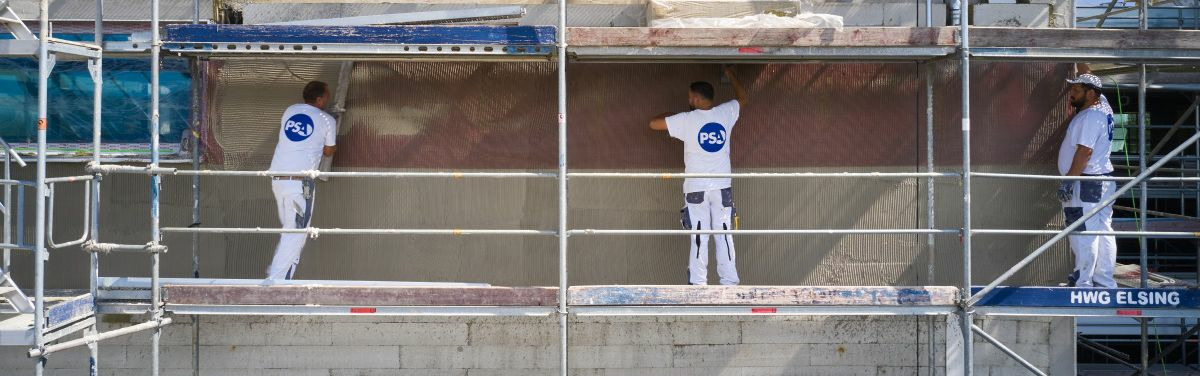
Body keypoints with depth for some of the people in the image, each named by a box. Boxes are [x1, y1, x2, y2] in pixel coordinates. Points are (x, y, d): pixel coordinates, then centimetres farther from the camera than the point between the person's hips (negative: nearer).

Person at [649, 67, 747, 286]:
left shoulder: (687, 120, -10)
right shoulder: (726, 113, 1)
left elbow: (653, 124, -4)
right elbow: (742, 97, 22)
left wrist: (670, 116, 15)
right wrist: (730, 74, 36)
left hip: (696, 188, -3)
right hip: (722, 187, 3)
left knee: (699, 239, 1)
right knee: (725, 236, 7)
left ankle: (698, 284, 1)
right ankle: (730, 283, 9)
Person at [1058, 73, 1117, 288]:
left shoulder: (1090, 116, -15)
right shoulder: (1102, 108, 14)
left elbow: (1085, 151, -22)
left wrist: (1069, 179, -21)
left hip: (1085, 184, -10)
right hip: (1103, 184, 10)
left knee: (1083, 233, -8)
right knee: (1103, 232, 11)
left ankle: (1082, 282, -6)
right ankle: (1105, 282, 17)